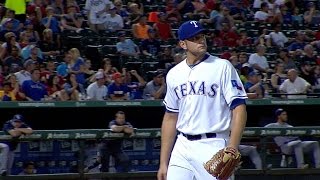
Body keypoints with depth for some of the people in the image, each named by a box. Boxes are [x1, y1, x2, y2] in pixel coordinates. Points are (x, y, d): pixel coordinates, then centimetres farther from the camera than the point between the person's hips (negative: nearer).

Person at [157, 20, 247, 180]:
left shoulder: (222, 67, -3)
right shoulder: (174, 74, 13)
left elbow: (239, 108, -9)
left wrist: (231, 150, -21)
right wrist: (163, 163, 13)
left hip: (213, 147, -5)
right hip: (182, 147, 5)